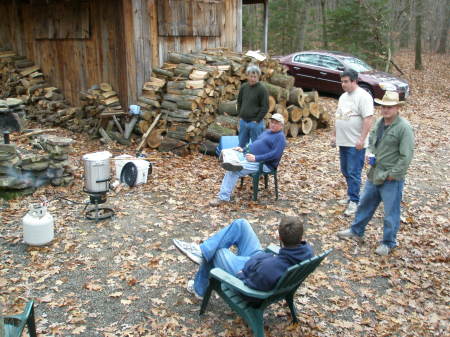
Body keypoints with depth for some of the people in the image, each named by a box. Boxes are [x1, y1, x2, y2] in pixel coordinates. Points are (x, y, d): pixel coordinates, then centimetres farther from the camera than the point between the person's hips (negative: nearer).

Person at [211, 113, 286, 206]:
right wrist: (243, 149, 8)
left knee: (235, 171, -25)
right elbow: (254, 144, 27)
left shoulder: (280, 137, -6)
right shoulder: (266, 132, 22)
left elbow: (275, 154, -20)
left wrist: (256, 158, -25)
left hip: (263, 164, -9)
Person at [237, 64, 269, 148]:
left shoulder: (262, 89, -11)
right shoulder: (243, 87, 6)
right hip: (243, 121, 6)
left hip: (255, 123, -6)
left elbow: (265, 107, -12)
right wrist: (240, 115, 10)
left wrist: (256, 120, -13)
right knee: (242, 145, 15)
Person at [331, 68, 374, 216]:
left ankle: (354, 201, 1)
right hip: (343, 142, 9)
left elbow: (368, 119, -20)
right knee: (345, 171, 16)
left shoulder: (363, 96, -13)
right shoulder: (343, 96, 14)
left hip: (356, 144, -9)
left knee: (353, 173, -6)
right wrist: (334, 135, 20)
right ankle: (351, 195, 31)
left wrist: (362, 140, -24)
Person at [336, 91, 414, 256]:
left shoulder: (404, 128, -18)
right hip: (374, 173, 7)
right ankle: (356, 231, 39)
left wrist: (393, 174, -17)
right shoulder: (379, 122, 5)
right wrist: (371, 155, 5)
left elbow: (406, 155, -19)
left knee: (391, 212, 6)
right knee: (365, 204, 21)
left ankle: (388, 243, 23)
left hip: (392, 179, -7)